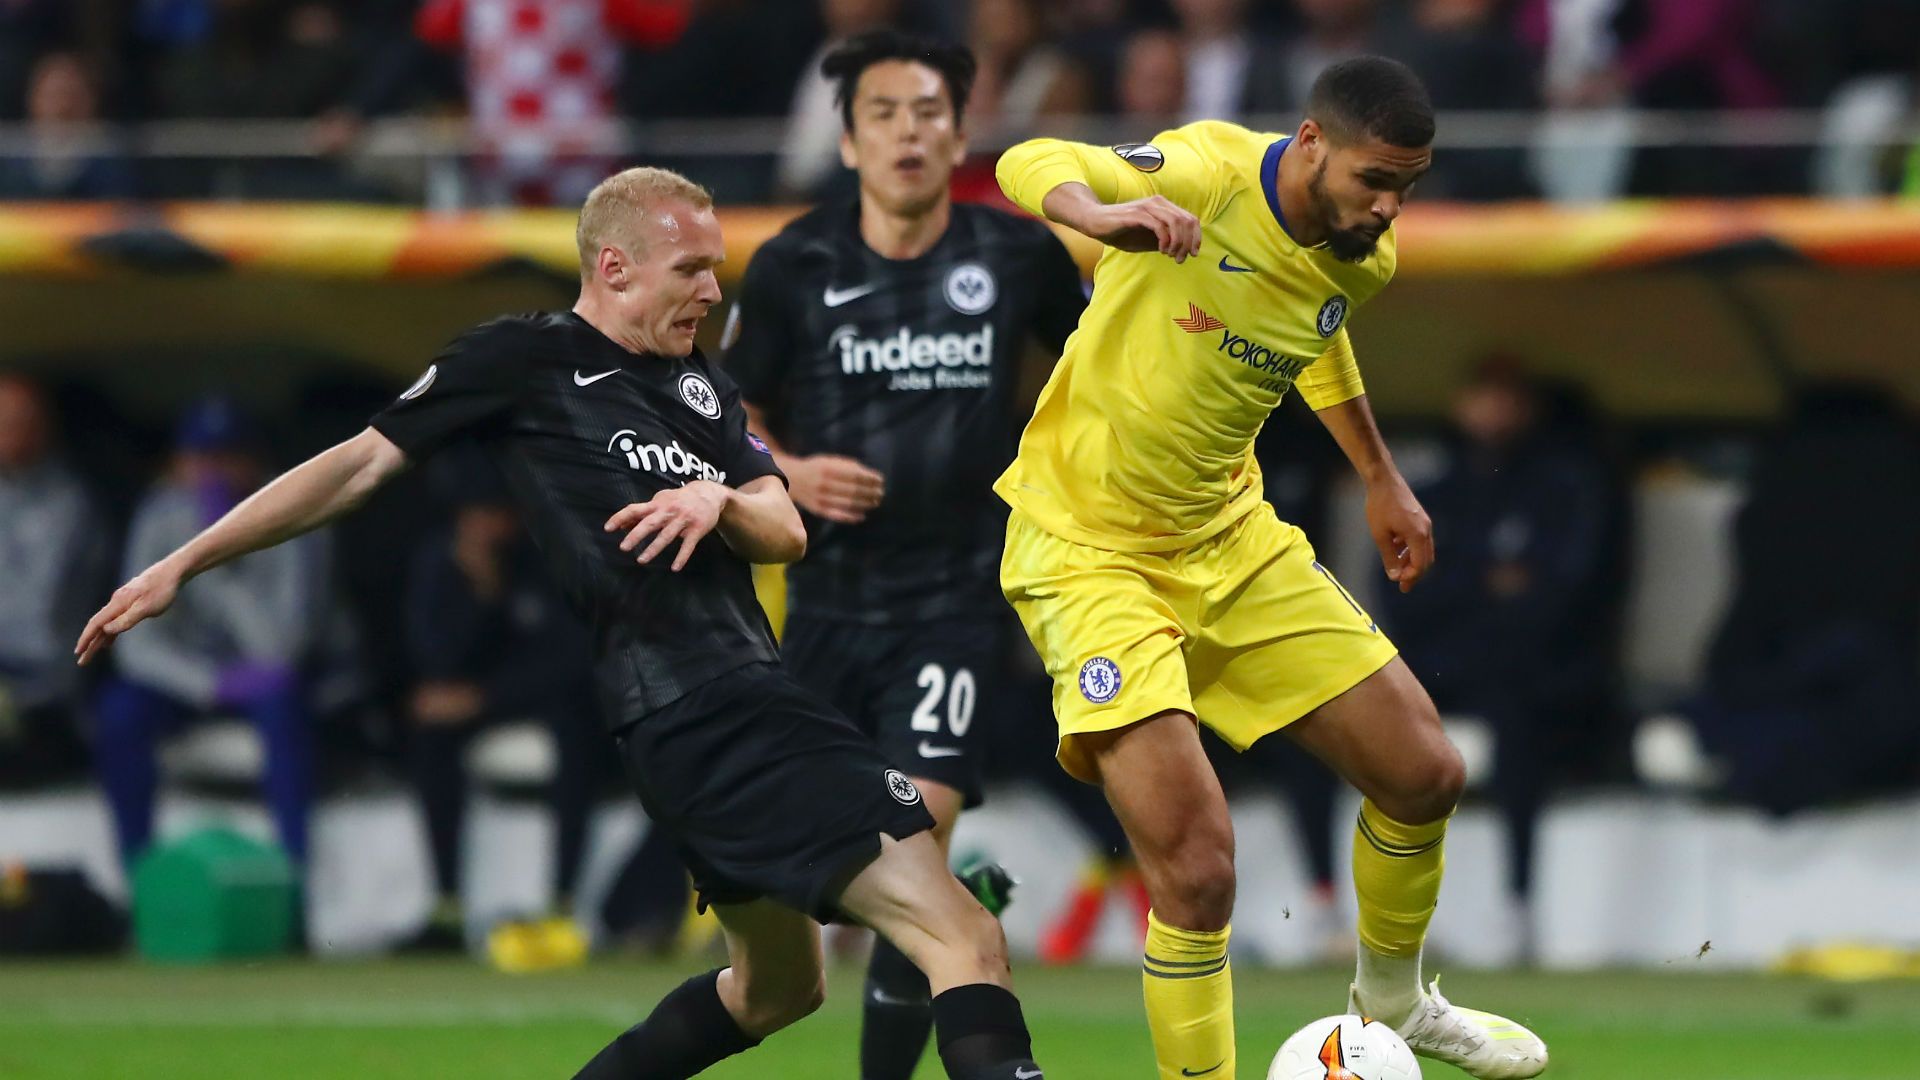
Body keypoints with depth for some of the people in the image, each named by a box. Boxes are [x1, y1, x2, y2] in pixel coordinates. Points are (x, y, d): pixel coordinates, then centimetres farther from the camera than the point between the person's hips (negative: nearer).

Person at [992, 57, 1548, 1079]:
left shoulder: (1361, 258, -1)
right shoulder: (1208, 178, -23)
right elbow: (1028, 165, -30)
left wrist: (1381, 479, 26)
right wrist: (1103, 212, -51)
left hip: (1229, 537, 7)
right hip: (1089, 553, -7)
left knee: (1425, 775, 11)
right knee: (1197, 867, -21)